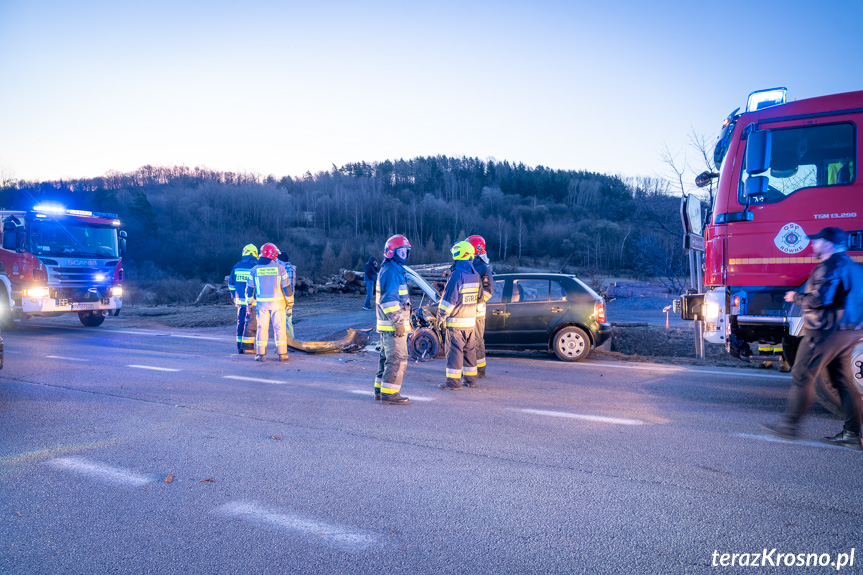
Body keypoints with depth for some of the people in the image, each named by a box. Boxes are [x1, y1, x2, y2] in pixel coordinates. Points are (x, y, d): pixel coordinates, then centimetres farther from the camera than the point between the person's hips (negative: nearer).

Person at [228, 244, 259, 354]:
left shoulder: (237, 266, 7)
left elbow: (231, 283, 15)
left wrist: (234, 296, 25)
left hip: (240, 300, 5)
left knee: (241, 322, 13)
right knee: (250, 323, 0)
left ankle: (240, 346, 16)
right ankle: (247, 346, 0)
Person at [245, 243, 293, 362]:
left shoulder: (254, 270, 1)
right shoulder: (280, 269, -5)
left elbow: (249, 289, 5)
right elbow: (287, 287, -4)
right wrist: (290, 302, 6)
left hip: (262, 303, 2)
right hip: (277, 303, -1)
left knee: (262, 328, 8)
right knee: (279, 328, 4)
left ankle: (261, 354, 8)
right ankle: (282, 354, 6)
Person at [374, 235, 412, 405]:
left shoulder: (387, 270, 17)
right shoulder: (391, 271, -16)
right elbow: (389, 300, -23)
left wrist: (402, 320, 26)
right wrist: (399, 323, -22)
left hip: (388, 324, 11)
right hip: (393, 324, -11)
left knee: (387, 357, 17)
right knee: (397, 359, -7)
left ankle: (380, 390, 24)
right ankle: (389, 394, -4)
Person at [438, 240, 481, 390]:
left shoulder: (457, 275, -17)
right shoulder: (475, 275, 8)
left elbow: (449, 298, -17)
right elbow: (479, 296, 18)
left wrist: (441, 315, -7)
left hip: (456, 321, -7)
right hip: (471, 320, 8)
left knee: (454, 350, -3)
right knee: (470, 350, 14)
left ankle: (453, 381, -1)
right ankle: (471, 379, 20)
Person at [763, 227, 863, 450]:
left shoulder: (829, 267, -14)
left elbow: (819, 299, -22)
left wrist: (795, 297, -5)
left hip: (827, 330, -10)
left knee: (803, 376, -2)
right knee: (843, 380, 11)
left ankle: (789, 425, 2)